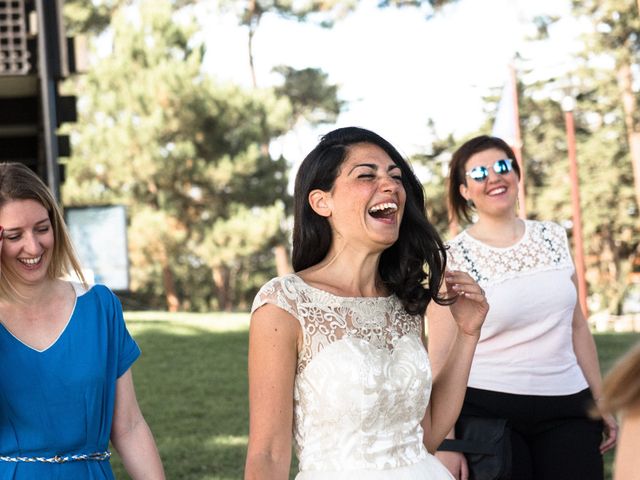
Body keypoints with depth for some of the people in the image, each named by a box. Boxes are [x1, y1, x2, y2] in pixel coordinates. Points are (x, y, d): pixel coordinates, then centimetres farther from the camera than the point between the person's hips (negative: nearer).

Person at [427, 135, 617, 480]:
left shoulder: (554, 238, 9)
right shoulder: (451, 259, -5)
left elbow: (578, 327, 15)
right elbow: (441, 356, -8)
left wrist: (600, 400, 14)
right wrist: (446, 441, -13)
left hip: (568, 410, 4)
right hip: (488, 413, -4)